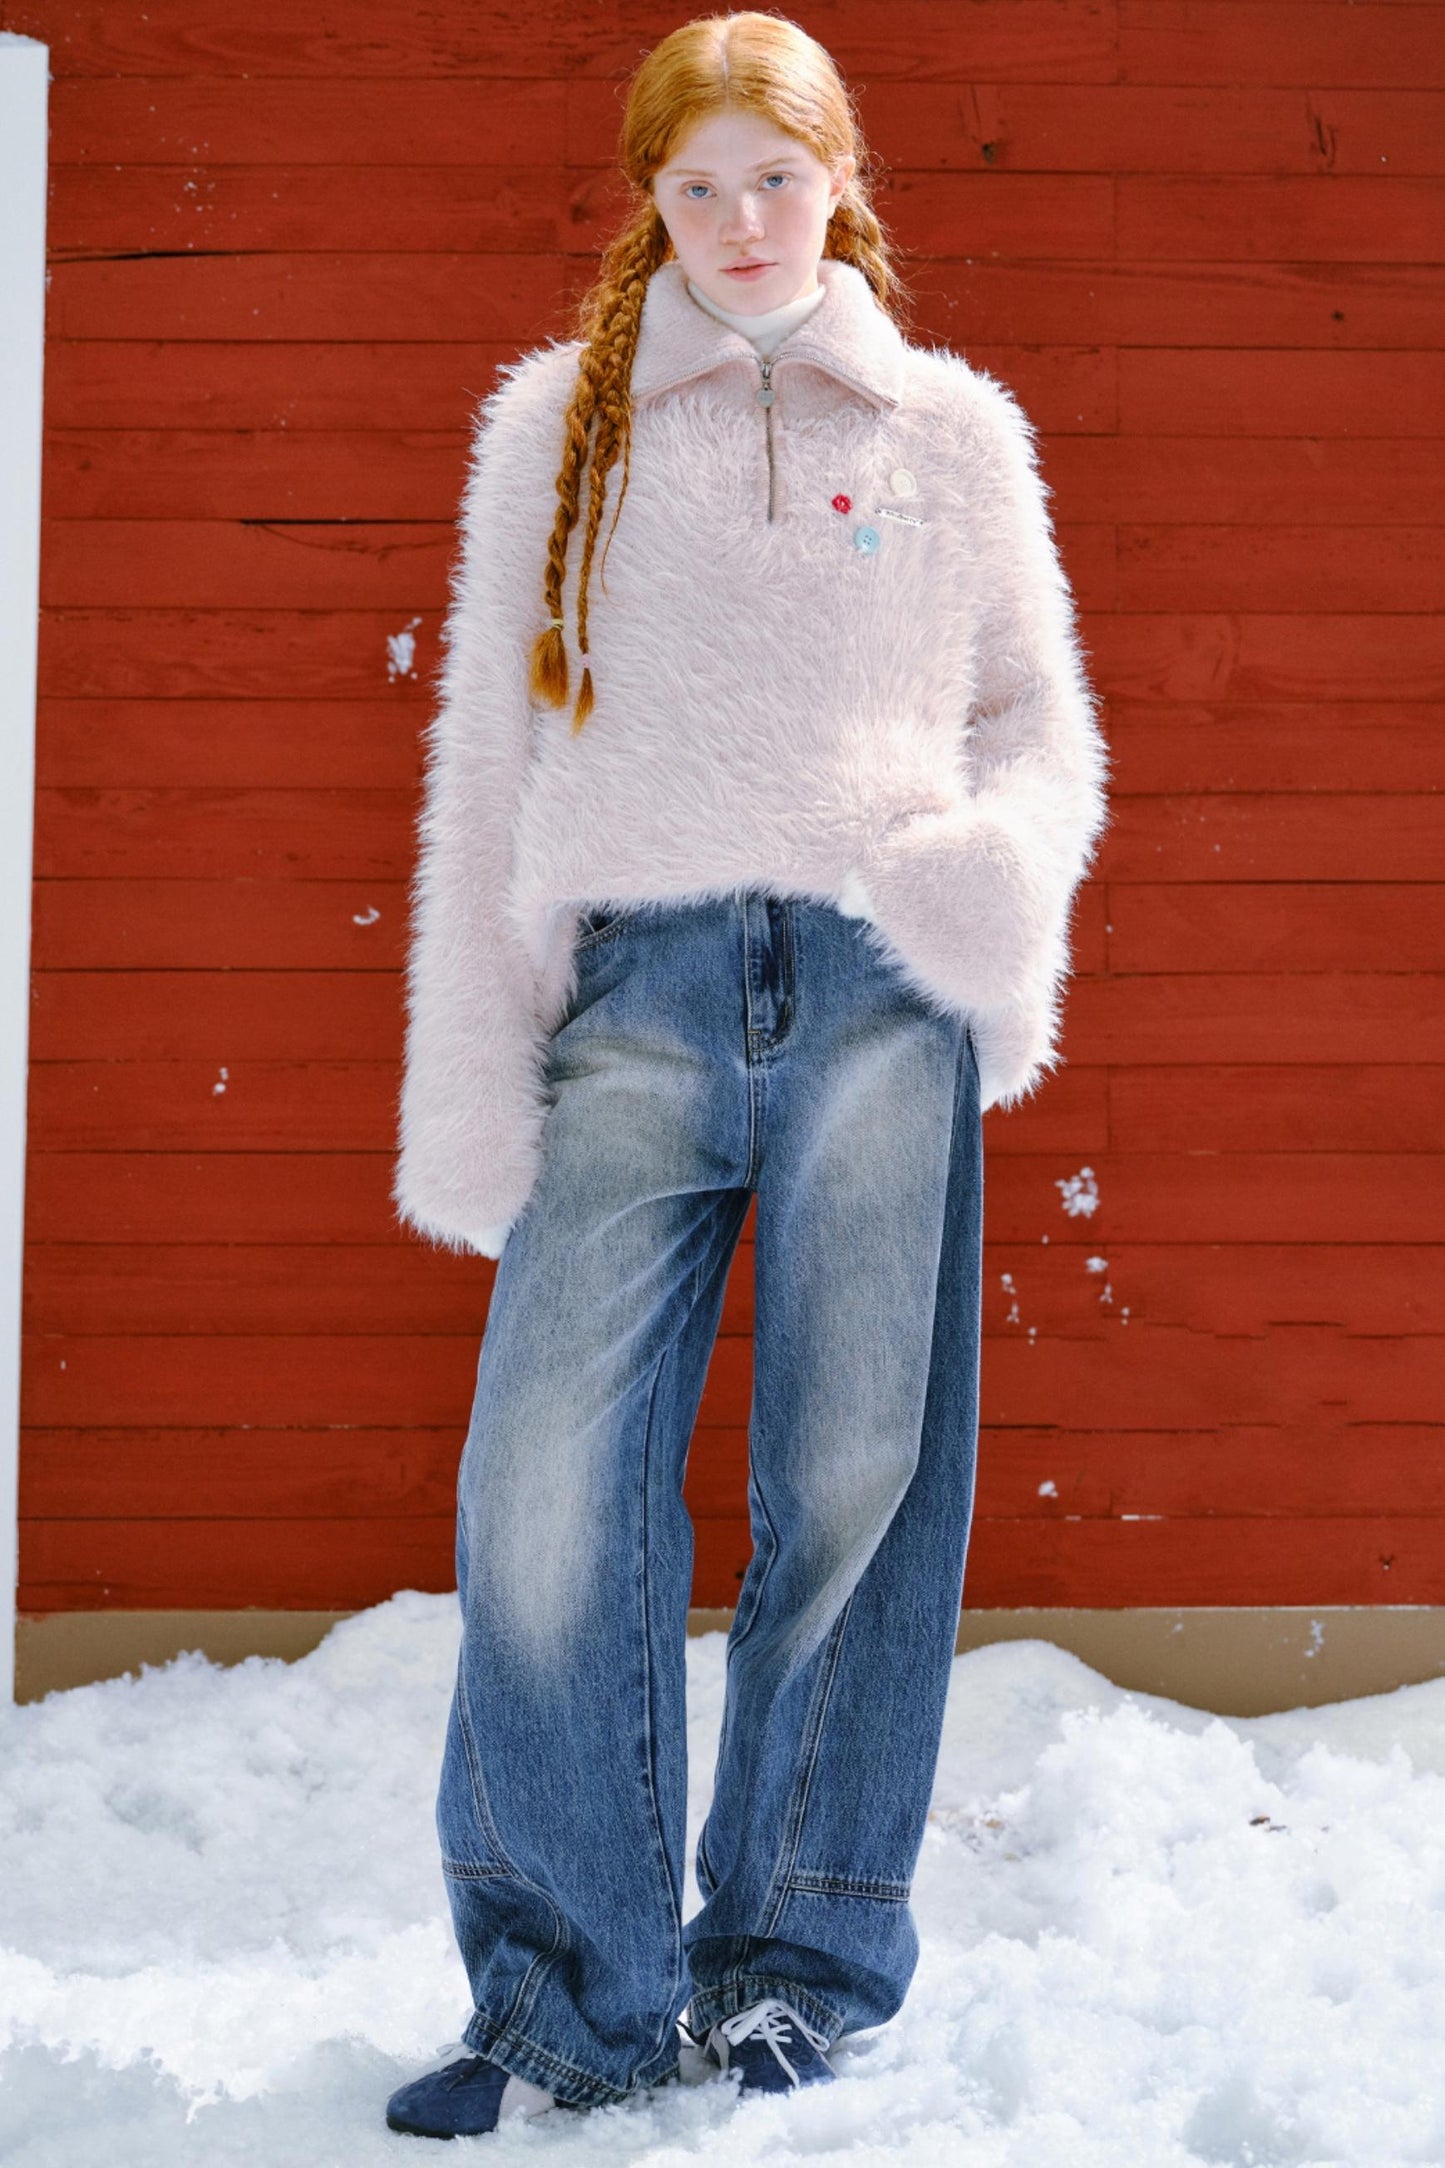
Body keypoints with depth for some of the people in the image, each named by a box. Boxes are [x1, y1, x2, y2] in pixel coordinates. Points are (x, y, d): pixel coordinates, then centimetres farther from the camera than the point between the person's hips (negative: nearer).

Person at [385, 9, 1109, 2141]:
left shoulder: (953, 430, 14)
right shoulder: (557, 423, 15)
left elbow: (1041, 722, 17)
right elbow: (486, 753, 13)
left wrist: (999, 871, -7)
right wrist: (470, 1071, 5)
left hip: (879, 999, 0)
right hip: (637, 992, 0)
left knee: (856, 1484, 1)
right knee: (549, 1479, -10)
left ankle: (799, 1953, 15)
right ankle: (573, 1987, 0)